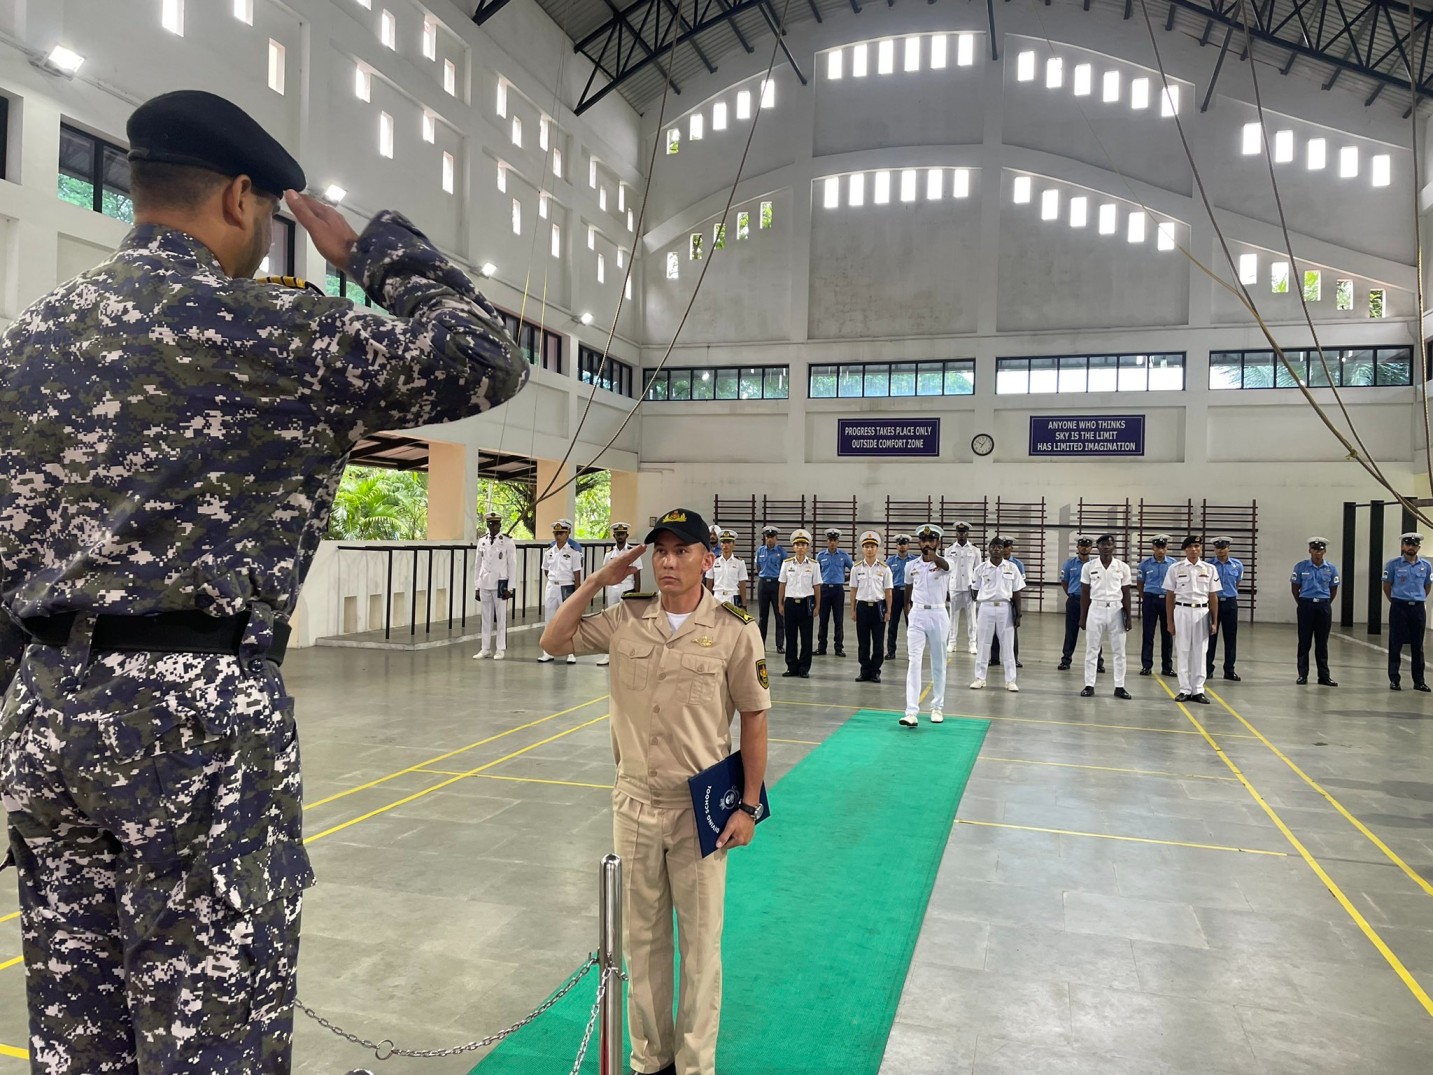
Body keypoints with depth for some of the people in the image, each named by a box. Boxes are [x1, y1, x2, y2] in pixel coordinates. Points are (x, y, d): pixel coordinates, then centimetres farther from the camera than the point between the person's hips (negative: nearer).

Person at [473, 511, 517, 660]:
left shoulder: (508, 542, -3)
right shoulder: (482, 541, 9)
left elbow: (512, 565, -4)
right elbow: (479, 565, 13)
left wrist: (509, 587, -8)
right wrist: (478, 586, 10)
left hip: (500, 585, -4)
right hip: (485, 585, 4)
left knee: (501, 618, 0)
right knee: (486, 618, 8)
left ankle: (500, 649, 8)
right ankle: (485, 649, 14)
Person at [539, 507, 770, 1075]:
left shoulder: (735, 629, -11)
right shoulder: (626, 617, -1)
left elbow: (753, 719, -6)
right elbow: (554, 642, 5)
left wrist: (748, 805, -5)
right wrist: (597, 580, -3)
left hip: (700, 809, -3)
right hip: (634, 803, 4)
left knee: (700, 942, 10)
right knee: (642, 936, 16)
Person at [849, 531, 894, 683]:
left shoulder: (884, 568, -1)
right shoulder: (857, 568, 2)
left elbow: (888, 591, 1)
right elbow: (853, 590, 5)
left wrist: (888, 611, -1)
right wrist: (853, 611, 3)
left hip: (878, 606, -1)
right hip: (862, 606, 1)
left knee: (878, 642, 4)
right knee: (863, 642, 6)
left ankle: (875, 672, 14)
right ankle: (865, 671, 15)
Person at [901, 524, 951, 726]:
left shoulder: (943, 563, -6)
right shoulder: (911, 566, 5)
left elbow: (945, 565, -33)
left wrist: (934, 557, -56)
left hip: (938, 615, -2)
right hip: (917, 615, 2)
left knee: (938, 663, 9)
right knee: (914, 662, -8)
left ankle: (937, 707, 24)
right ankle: (911, 712, -14)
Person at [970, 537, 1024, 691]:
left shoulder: (1012, 568, 2)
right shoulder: (980, 569, 1)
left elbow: (1016, 593, 4)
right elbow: (975, 591, 8)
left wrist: (1018, 614, 2)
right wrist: (977, 610, 0)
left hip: (1005, 608, 0)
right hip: (986, 607, 0)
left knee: (1008, 644, 4)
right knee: (983, 643, 5)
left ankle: (1010, 680, 11)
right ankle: (979, 678, 14)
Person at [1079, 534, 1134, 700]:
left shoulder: (1123, 567, 1)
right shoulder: (1089, 566, 0)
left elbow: (1126, 594, 4)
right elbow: (1084, 594, 3)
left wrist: (1128, 617, 0)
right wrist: (1082, 616, 1)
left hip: (1116, 610, 0)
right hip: (1096, 609, 0)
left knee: (1119, 650, 5)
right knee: (1092, 649, 4)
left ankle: (1119, 686, 13)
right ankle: (1089, 685, 10)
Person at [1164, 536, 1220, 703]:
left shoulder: (1210, 569, 5)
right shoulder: (1175, 568, 0)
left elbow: (1213, 597, 6)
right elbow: (1169, 596, 2)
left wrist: (1214, 622, 3)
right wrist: (1170, 621, 0)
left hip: (1202, 612, 1)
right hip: (1182, 611, -1)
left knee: (1200, 652, 5)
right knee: (1182, 651, 3)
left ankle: (1198, 690, 13)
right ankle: (1185, 690, 11)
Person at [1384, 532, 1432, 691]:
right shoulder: (1393, 564, -3)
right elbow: (1386, 586, 6)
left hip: (1418, 608, 3)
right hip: (1399, 607, -3)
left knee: (1417, 646, 7)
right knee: (1395, 644, 1)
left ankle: (1419, 681, 14)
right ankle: (1394, 680, 6)